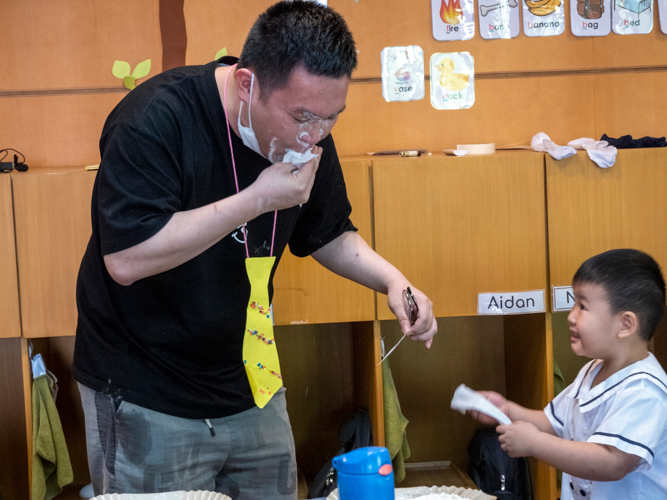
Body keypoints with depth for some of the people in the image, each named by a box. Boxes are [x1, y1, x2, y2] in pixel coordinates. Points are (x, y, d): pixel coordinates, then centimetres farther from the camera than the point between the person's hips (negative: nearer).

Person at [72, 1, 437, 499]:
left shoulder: (308, 134, -3)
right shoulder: (156, 119, -24)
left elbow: (329, 234, 12)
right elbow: (126, 260, -31)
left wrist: (392, 280, -8)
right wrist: (258, 199, -30)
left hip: (252, 391, 6)